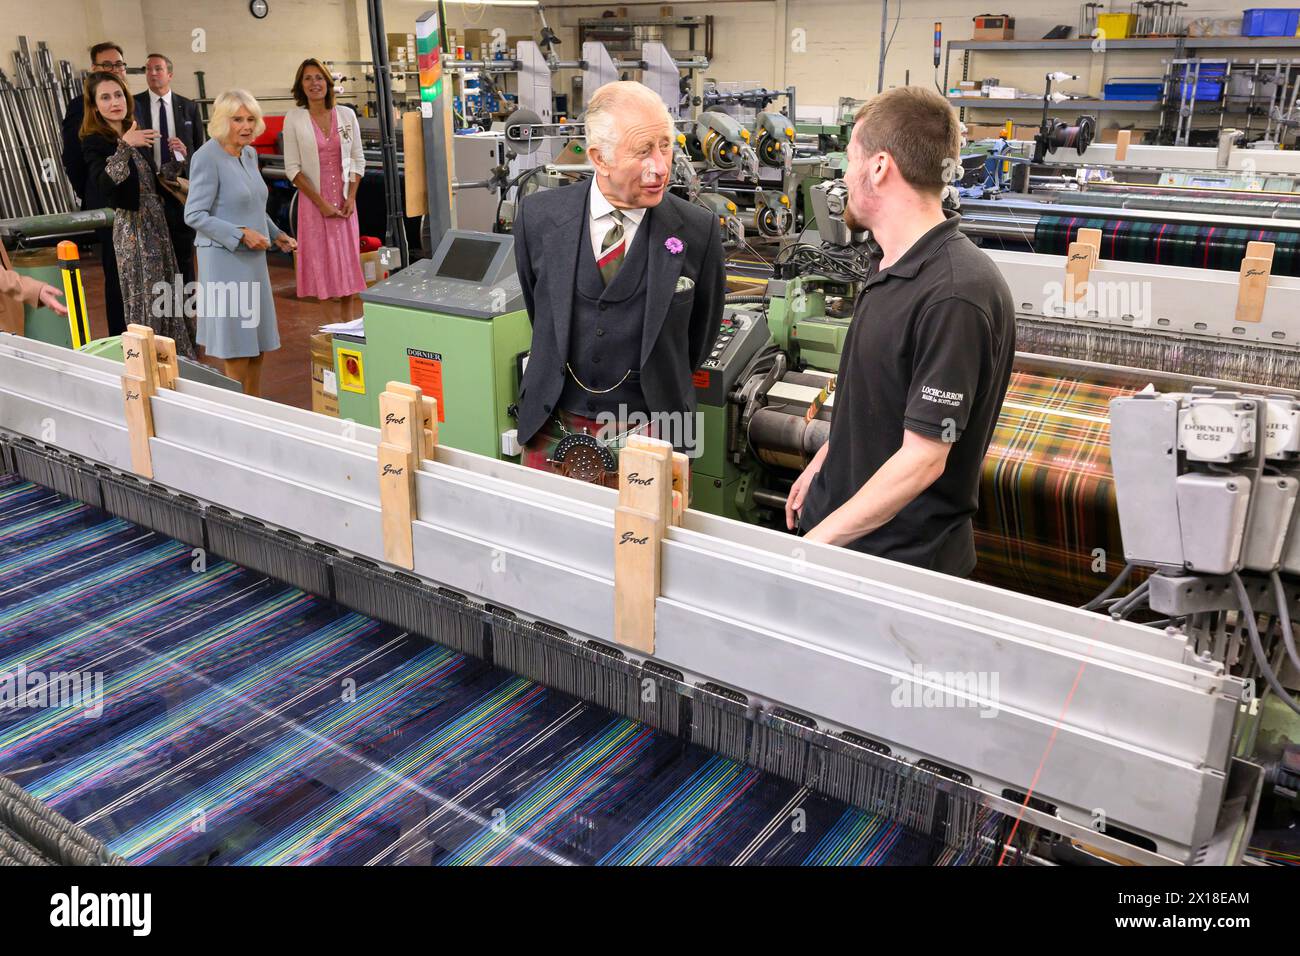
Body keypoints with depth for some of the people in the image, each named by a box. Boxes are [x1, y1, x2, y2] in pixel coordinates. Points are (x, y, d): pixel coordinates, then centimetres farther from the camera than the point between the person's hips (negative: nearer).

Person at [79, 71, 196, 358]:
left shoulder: (135, 133, 12)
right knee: (145, 299, -4)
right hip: (132, 226, -7)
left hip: (156, 222, 7)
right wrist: (125, 146, -33)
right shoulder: (95, 142, -8)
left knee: (166, 297, 10)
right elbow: (104, 182, -27)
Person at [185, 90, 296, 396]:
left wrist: (276, 235, 13)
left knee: (258, 343, 12)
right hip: (224, 259, -8)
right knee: (237, 347, -2)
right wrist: (241, 234, -20)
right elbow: (194, 215, -16)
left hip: (253, 257, 8)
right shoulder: (207, 157, -13)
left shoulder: (249, 154, 11)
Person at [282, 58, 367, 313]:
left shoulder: (346, 115, 4)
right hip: (313, 199, -2)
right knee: (321, 259, -2)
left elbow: (358, 159, 7)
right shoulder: (294, 119, -3)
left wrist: (351, 197, -4)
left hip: (344, 199, 2)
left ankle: (348, 321, 15)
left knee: (347, 259, 6)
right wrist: (321, 202, -12)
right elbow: (293, 168, -5)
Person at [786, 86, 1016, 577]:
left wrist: (816, 542, -22)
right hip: (837, 526, 8)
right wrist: (820, 464, 19)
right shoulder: (894, 267, 6)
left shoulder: (954, 296, -25)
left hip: (903, 558, -8)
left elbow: (922, 459, -25)